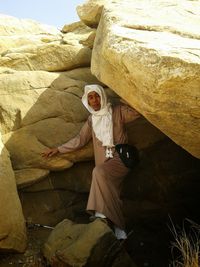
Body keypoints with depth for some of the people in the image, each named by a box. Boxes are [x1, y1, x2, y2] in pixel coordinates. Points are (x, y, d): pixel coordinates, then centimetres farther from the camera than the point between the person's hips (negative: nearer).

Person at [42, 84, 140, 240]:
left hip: (121, 159, -4)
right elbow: (80, 140, 22)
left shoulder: (117, 112, 4)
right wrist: (59, 149, 20)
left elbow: (138, 111, -7)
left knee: (99, 171, -31)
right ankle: (119, 232, -6)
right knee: (111, 193, -10)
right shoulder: (92, 120, 18)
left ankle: (102, 213, -25)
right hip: (105, 163, 4)